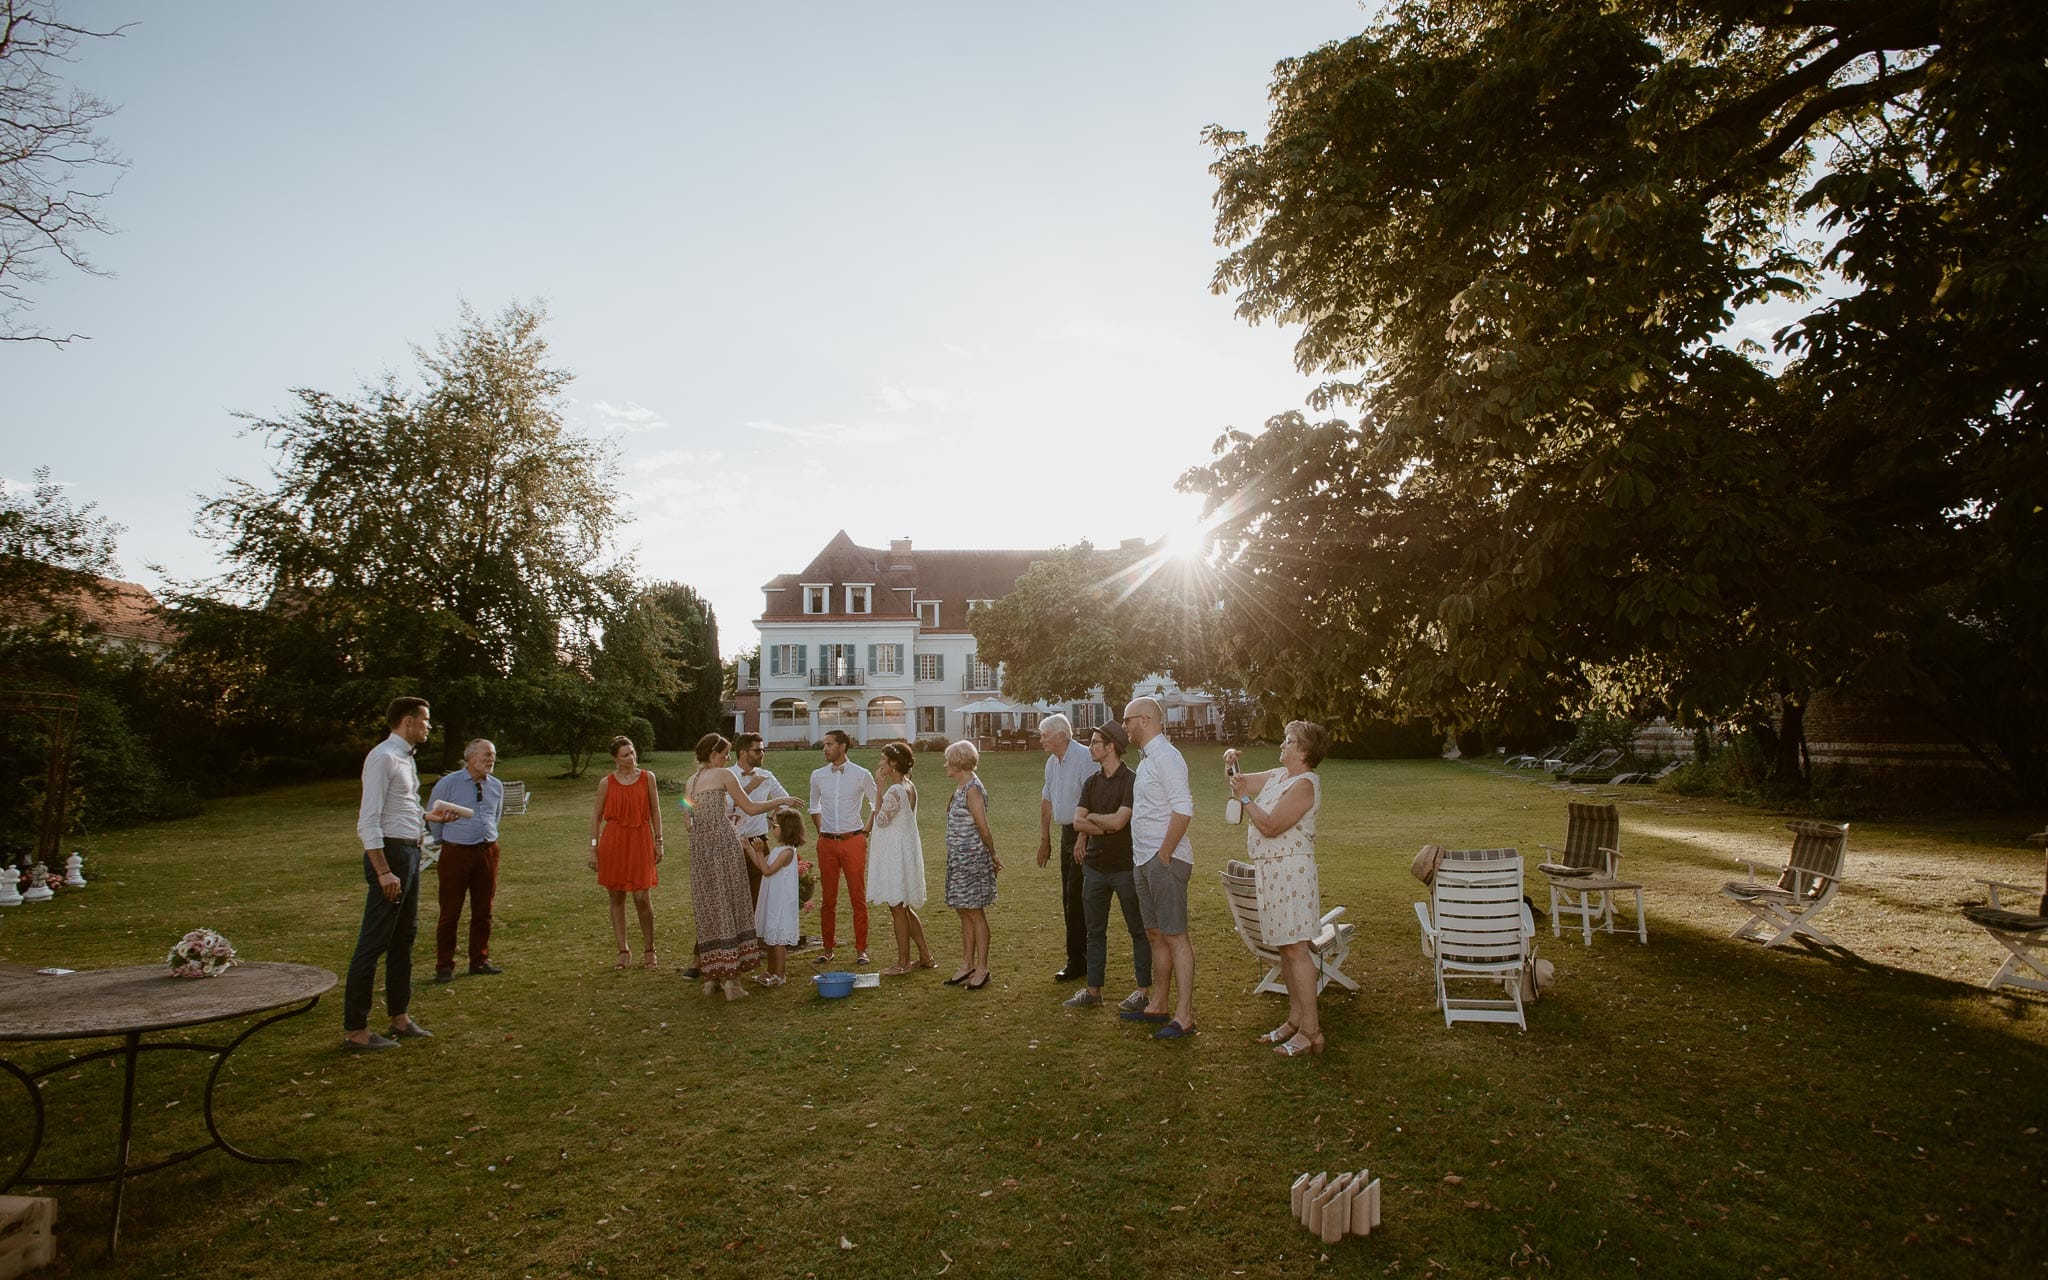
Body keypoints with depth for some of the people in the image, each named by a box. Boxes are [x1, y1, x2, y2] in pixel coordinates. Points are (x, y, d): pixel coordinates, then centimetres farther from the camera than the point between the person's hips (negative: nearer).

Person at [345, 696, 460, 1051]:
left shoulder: (405, 758, 14)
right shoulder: (383, 758, -15)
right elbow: (369, 820, -20)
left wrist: (428, 817, 12)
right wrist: (384, 871, -23)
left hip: (410, 853, 10)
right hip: (390, 852, -10)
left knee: (404, 937, 16)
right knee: (374, 942, -4)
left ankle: (399, 1017, 27)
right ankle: (354, 1029, 5)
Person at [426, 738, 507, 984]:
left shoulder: (496, 786, 7)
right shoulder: (448, 783, -6)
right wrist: (445, 841, 12)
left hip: (488, 851, 4)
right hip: (456, 853, -4)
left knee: (483, 910, 10)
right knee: (450, 912, 0)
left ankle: (479, 961, 21)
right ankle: (444, 966, 9)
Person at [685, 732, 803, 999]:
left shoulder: (688, 782, 17)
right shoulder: (723, 775, -1)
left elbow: (689, 823, 19)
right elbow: (750, 807, -2)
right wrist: (781, 802, 9)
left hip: (698, 846, 6)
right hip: (723, 842, -6)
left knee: (709, 909, 12)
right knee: (730, 906, 0)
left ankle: (712, 976, 16)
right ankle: (731, 979, 0)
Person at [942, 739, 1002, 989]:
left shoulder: (973, 790, -18)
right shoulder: (960, 788, 11)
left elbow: (984, 831, -16)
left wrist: (993, 858, -4)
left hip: (972, 858, -9)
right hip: (958, 858, 9)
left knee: (974, 913, -1)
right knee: (964, 913, 14)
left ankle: (981, 969, 8)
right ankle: (967, 966, 23)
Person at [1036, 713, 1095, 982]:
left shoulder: (1084, 758, -18)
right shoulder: (1052, 762, 11)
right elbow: (1046, 800, 20)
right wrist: (1045, 838, 22)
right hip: (1066, 832, 9)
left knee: (1076, 898, -6)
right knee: (1069, 899, 12)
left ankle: (1077, 961, 3)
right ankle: (1081, 958, 22)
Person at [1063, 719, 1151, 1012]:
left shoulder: (1130, 781, -12)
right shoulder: (1092, 783, 9)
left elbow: (1118, 820, -22)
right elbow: (1077, 822, 0)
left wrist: (1091, 818, -5)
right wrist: (1103, 826, -14)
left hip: (1124, 866, -7)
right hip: (1095, 865, 7)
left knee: (1138, 930, 5)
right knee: (1095, 931, 12)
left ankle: (1144, 990, 14)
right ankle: (1093, 990, 20)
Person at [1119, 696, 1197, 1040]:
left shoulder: (1166, 756, -14)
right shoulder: (1148, 759, 16)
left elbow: (1183, 809, -22)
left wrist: (1164, 855, -19)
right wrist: (1148, 856, 14)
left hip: (1165, 860, -10)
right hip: (1144, 860, 10)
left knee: (1175, 935, -5)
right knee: (1156, 934, 15)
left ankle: (1184, 1016, -1)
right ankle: (1158, 1005, 25)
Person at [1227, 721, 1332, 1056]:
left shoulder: (1305, 784, -16)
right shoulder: (1278, 775, 12)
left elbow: (1270, 827, -21)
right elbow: (1240, 784, 24)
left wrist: (1245, 798, -15)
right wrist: (1231, 764, 5)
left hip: (1290, 872, -10)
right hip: (1271, 872, 10)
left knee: (1295, 950, -8)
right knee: (1285, 948, 14)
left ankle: (1311, 1032, -2)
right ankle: (1295, 1019, 23)